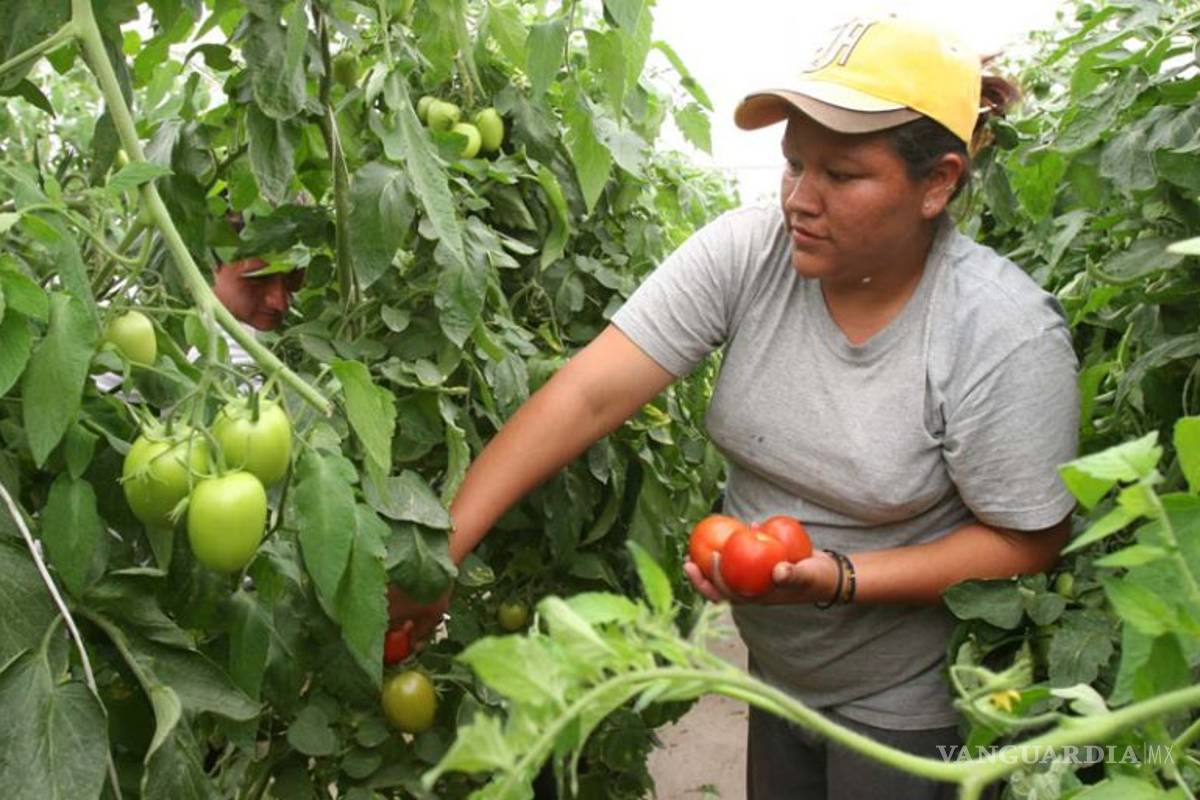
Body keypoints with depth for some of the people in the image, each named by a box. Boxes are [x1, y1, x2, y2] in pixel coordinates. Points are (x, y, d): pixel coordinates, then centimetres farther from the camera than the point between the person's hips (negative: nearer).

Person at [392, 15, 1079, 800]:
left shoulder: (1006, 336, -23)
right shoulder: (747, 251, -16)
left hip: (908, 702, -3)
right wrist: (440, 547, -28)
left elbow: (1028, 543, -15)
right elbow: (589, 391, -21)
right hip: (775, 669, 4)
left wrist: (839, 579, -27)